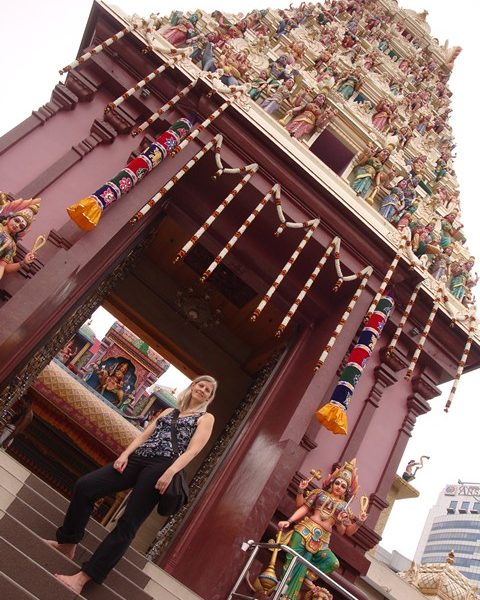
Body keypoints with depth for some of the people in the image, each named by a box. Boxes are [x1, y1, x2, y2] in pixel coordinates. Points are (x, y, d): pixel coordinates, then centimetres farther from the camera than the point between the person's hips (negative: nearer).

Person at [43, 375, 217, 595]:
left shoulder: (206, 418, 10)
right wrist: (125, 454, 1)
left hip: (161, 467, -5)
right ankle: (68, 544, 12)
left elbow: (193, 450, -4)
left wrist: (171, 472, -19)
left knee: (127, 525, -12)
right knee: (84, 486, -8)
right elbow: (145, 434, 18)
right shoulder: (169, 411, 27)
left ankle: (83, 578, -5)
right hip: (138, 458, 6)